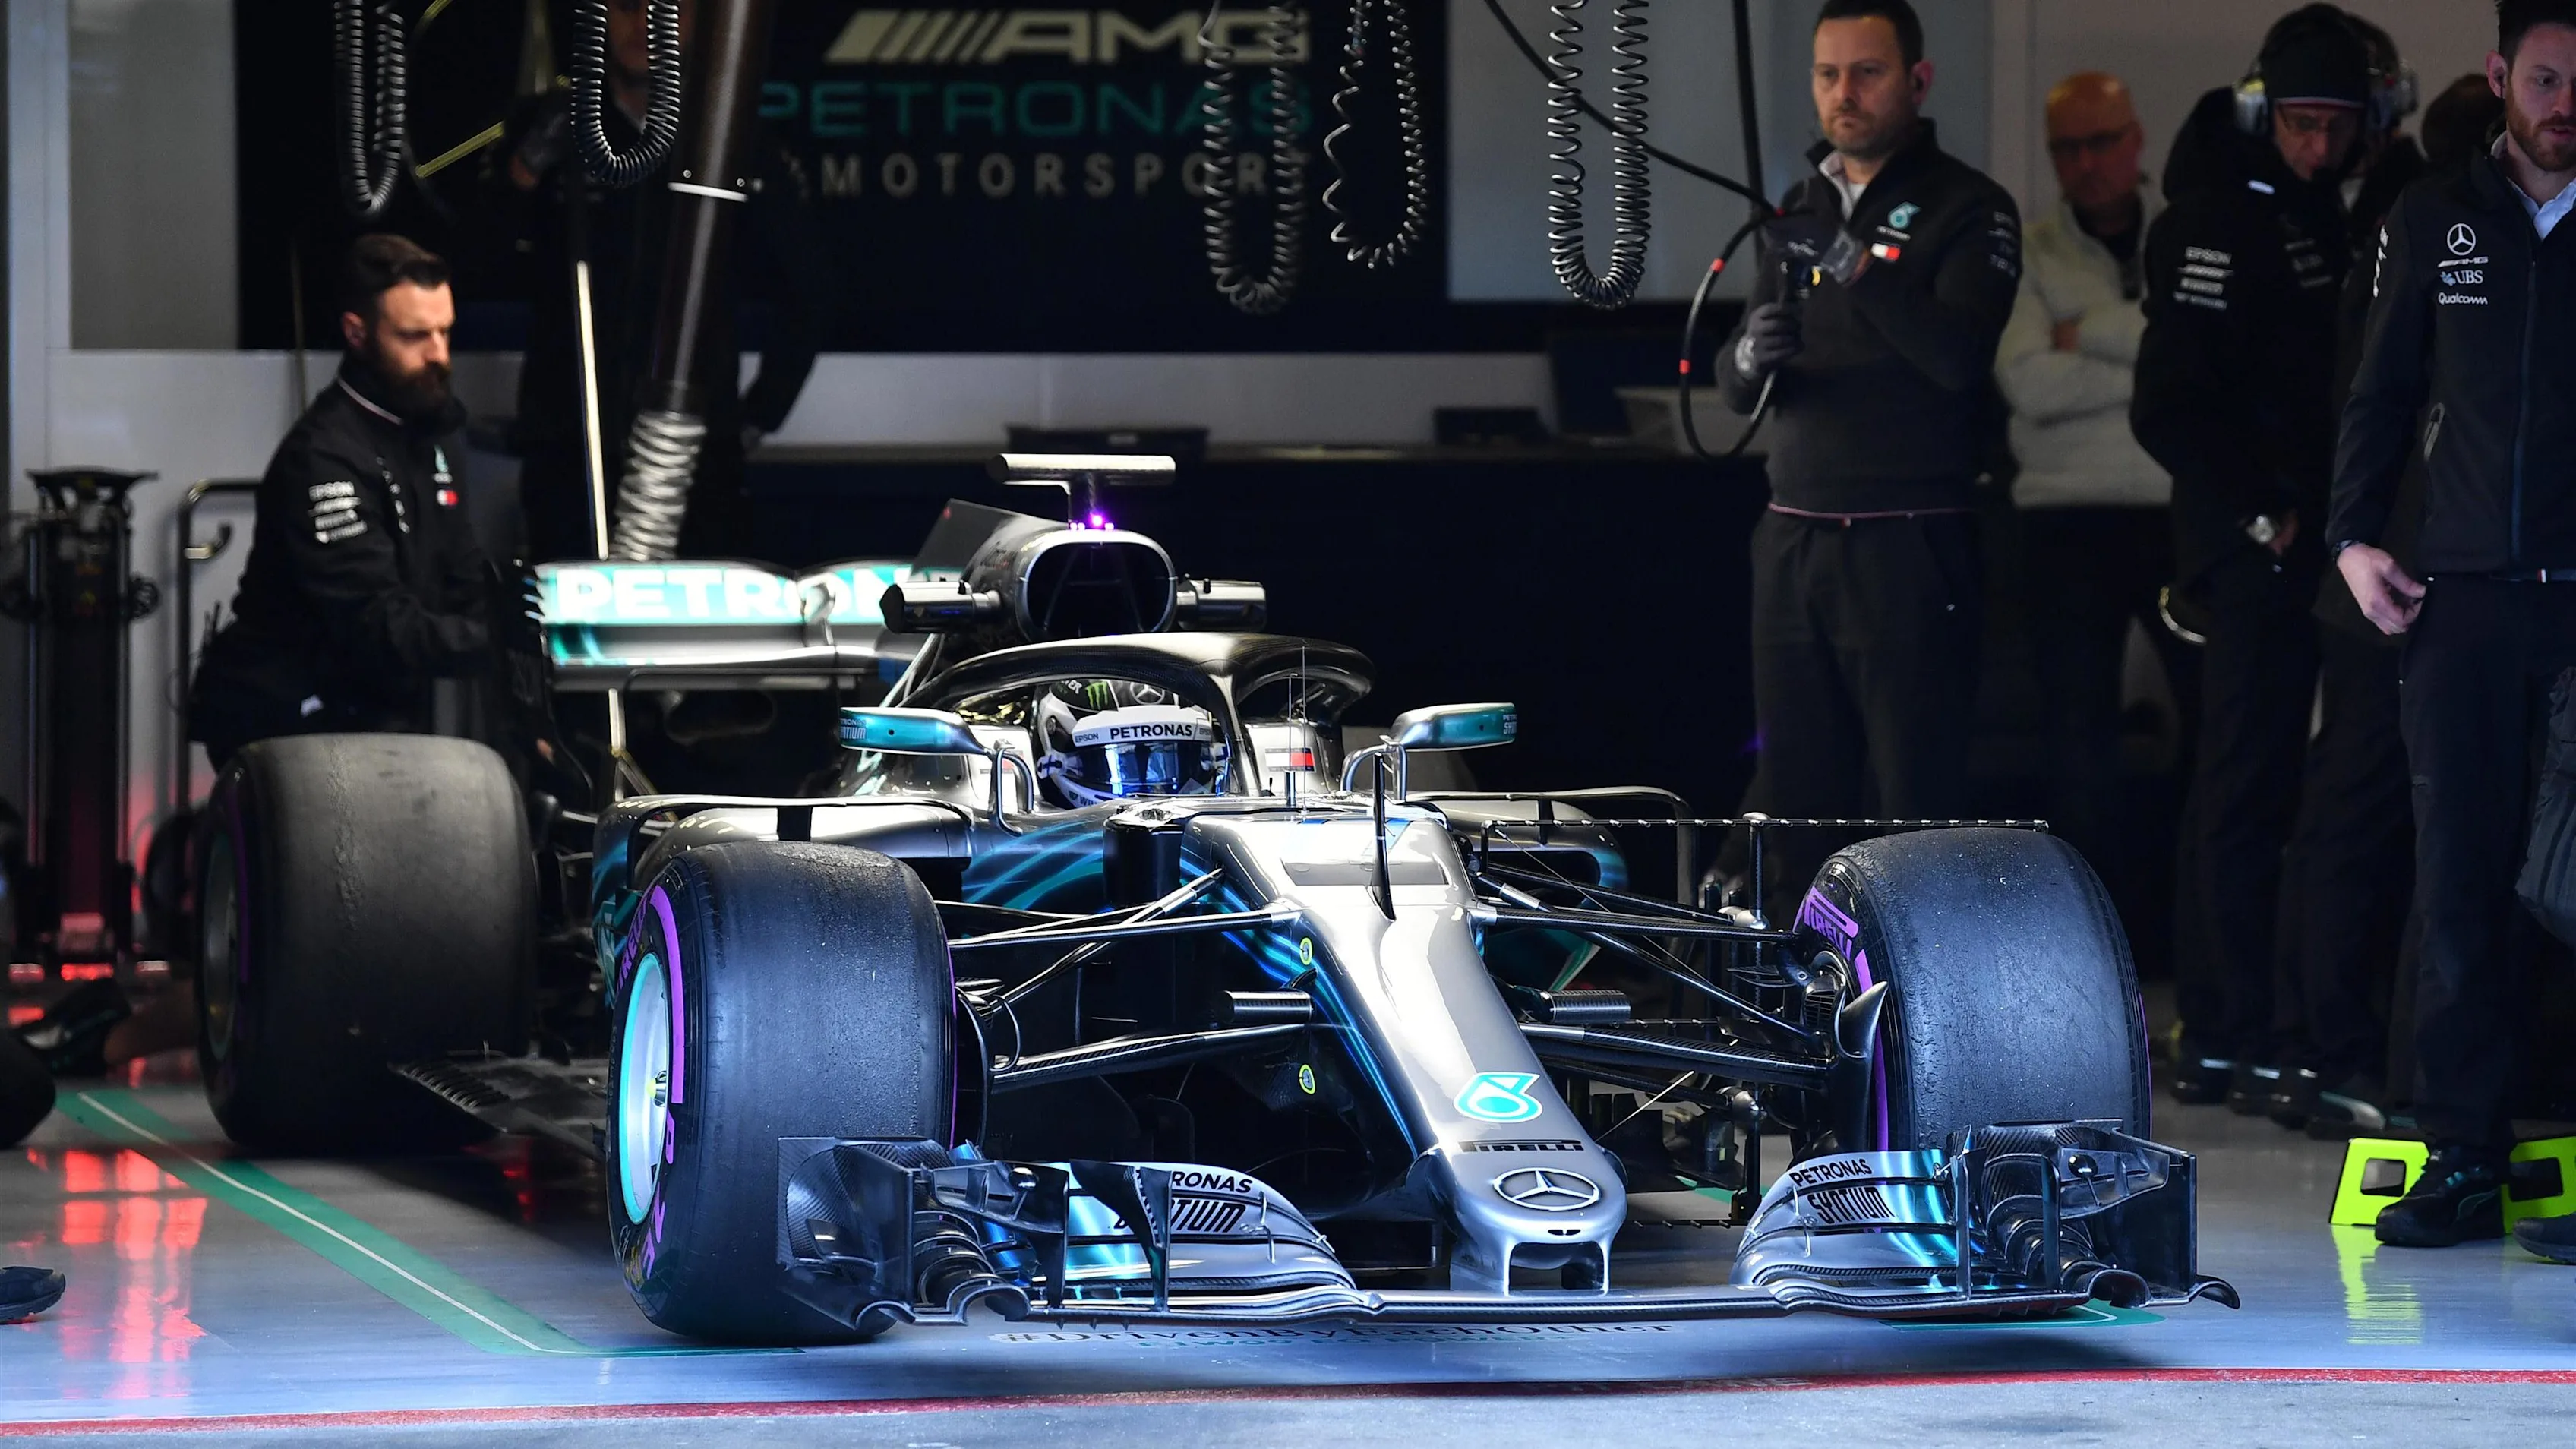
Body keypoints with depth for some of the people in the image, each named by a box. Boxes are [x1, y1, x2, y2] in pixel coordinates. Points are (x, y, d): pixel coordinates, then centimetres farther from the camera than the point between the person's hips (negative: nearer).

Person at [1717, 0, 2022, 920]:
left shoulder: (1966, 210, -3)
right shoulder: (1799, 212, 16)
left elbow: (1959, 355, -19)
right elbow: (1736, 387, 15)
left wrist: (1864, 273, -32)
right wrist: (1751, 357, -8)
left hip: (1909, 548, -6)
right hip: (1794, 540, 6)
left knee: (1916, 801, -6)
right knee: (1797, 798, 6)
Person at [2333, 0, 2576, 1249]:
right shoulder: (2435, 221, 12)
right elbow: (2383, 393, 17)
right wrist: (2356, 534, 5)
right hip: (2467, 597, 2)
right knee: (2459, 878, 0)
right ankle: (2463, 1156, 3)